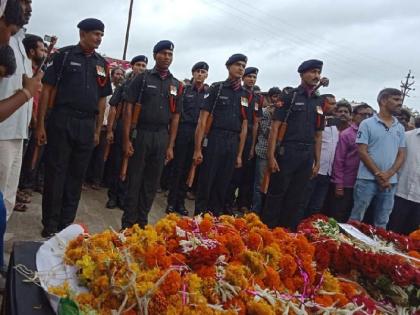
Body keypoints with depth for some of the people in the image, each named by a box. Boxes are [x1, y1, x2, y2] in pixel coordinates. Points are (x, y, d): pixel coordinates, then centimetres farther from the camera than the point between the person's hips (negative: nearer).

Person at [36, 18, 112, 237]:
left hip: (87, 126, 4)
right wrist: (40, 124, -8)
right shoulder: (64, 55, 0)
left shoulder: (101, 63, 13)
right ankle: (50, 225, 12)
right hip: (62, 122, -4)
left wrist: (98, 130, 10)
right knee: (55, 173, 1)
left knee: (77, 176, 8)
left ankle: (66, 223, 19)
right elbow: (47, 90, -3)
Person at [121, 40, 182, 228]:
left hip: (162, 137, 3)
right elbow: (128, 109, -4)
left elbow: (175, 117, 11)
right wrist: (127, 139, -11)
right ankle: (128, 223, 14)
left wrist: (170, 146, 6)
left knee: (152, 183, 9)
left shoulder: (176, 85, 11)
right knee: (134, 180, 2)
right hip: (141, 134, -3)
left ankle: (142, 223, 21)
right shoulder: (142, 79, 1)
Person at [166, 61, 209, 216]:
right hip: (183, 131, -2)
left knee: (188, 168, 7)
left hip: (198, 133, 2)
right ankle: (171, 202, 9)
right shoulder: (184, 89, 4)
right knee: (177, 167, 0)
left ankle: (181, 202, 17)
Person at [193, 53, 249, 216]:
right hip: (213, 140, -4)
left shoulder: (246, 95, 12)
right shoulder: (216, 88, 0)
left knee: (222, 186, 10)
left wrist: (239, 154, 11)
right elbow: (202, 120, -5)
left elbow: (244, 126, 14)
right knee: (205, 183, 0)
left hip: (233, 144, 4)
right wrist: (197, 149, -11)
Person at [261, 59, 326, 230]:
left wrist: (317, 162, 12)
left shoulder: (319, 103, 14)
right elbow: (275, 127, -7)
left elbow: (318, 134, 17)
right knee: (276, 194, 0)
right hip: (287, 152, -5)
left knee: (295, 197, 10)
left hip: (307, 155, 5)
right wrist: (271, 156, -15)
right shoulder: (289, 97, -2)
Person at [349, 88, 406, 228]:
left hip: (390, 181, 4)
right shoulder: (367, 124, -2)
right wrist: (378, 174, -13)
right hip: (368, 179, -4)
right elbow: (362, 152, -7)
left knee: (382, 222, 11)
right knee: (356, 218, 2)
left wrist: (388, 175, -8)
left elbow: (401, 155, 9)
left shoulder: (400, 128, 12)